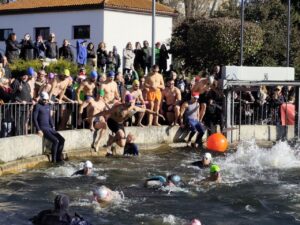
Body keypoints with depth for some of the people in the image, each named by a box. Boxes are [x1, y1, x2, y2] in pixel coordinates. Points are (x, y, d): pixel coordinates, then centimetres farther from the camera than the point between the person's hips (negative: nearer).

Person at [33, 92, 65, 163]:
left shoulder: (48, 106, 16)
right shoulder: (37, 106, -7)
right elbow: (34, 119, -12)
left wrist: (53, 126, 12)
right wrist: (39, 130, -18)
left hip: (49, 128, 8)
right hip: (42, 128, -8)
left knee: (62, 140, -9)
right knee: (55, 141, -23)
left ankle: (58, 157, -1)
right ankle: (54, 160, -13)